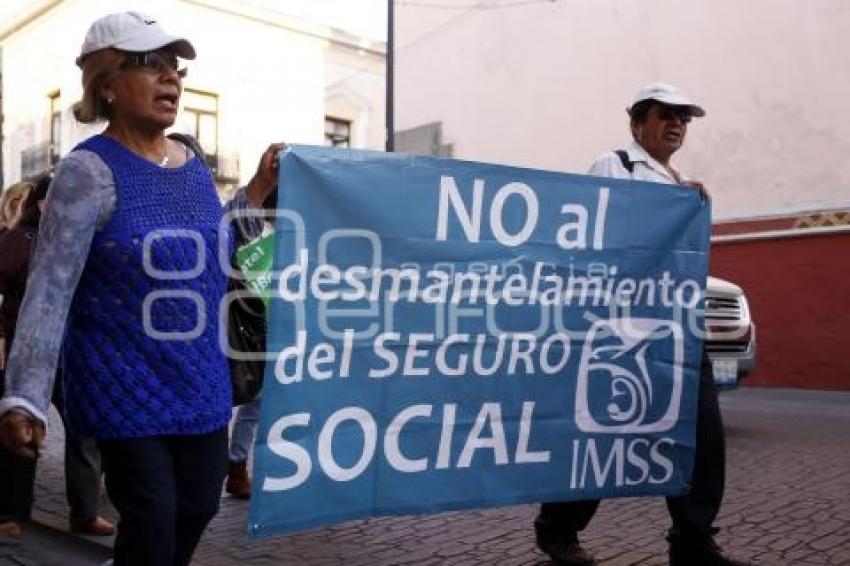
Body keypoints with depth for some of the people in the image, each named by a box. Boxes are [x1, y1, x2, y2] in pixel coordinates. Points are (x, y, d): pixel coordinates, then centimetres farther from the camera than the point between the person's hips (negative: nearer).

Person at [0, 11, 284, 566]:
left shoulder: (192, 163, 5)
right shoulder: (89, 171, -16)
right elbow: (50, 289, -21)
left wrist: (259, 187, 9)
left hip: (202, 387, 7)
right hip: (127, 394, -6)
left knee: (198, 509, 15)